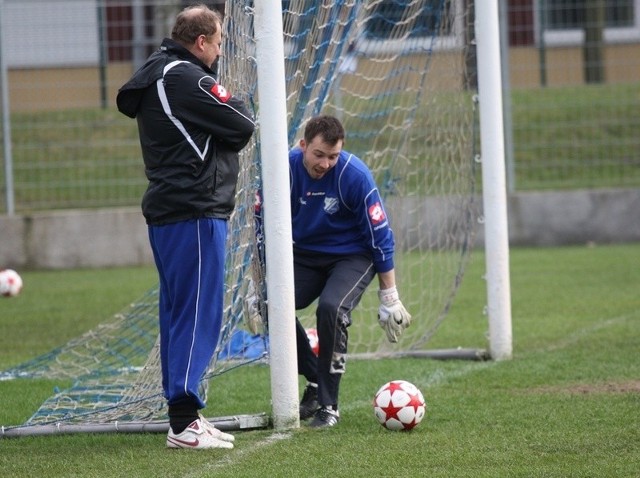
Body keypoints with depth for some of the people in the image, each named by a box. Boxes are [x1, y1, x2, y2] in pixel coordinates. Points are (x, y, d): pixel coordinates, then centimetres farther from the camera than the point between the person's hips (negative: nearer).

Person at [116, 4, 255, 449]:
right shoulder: (185, 78, -15)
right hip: (195, 212, -10)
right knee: (199, 314, -9)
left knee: (179, 313, 12)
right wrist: (235, 105, 6)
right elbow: (242, 128, -13)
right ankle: (184, 421, -12)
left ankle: (183, 413, 16)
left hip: (167, 212, 10)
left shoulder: (155, 77, 17)